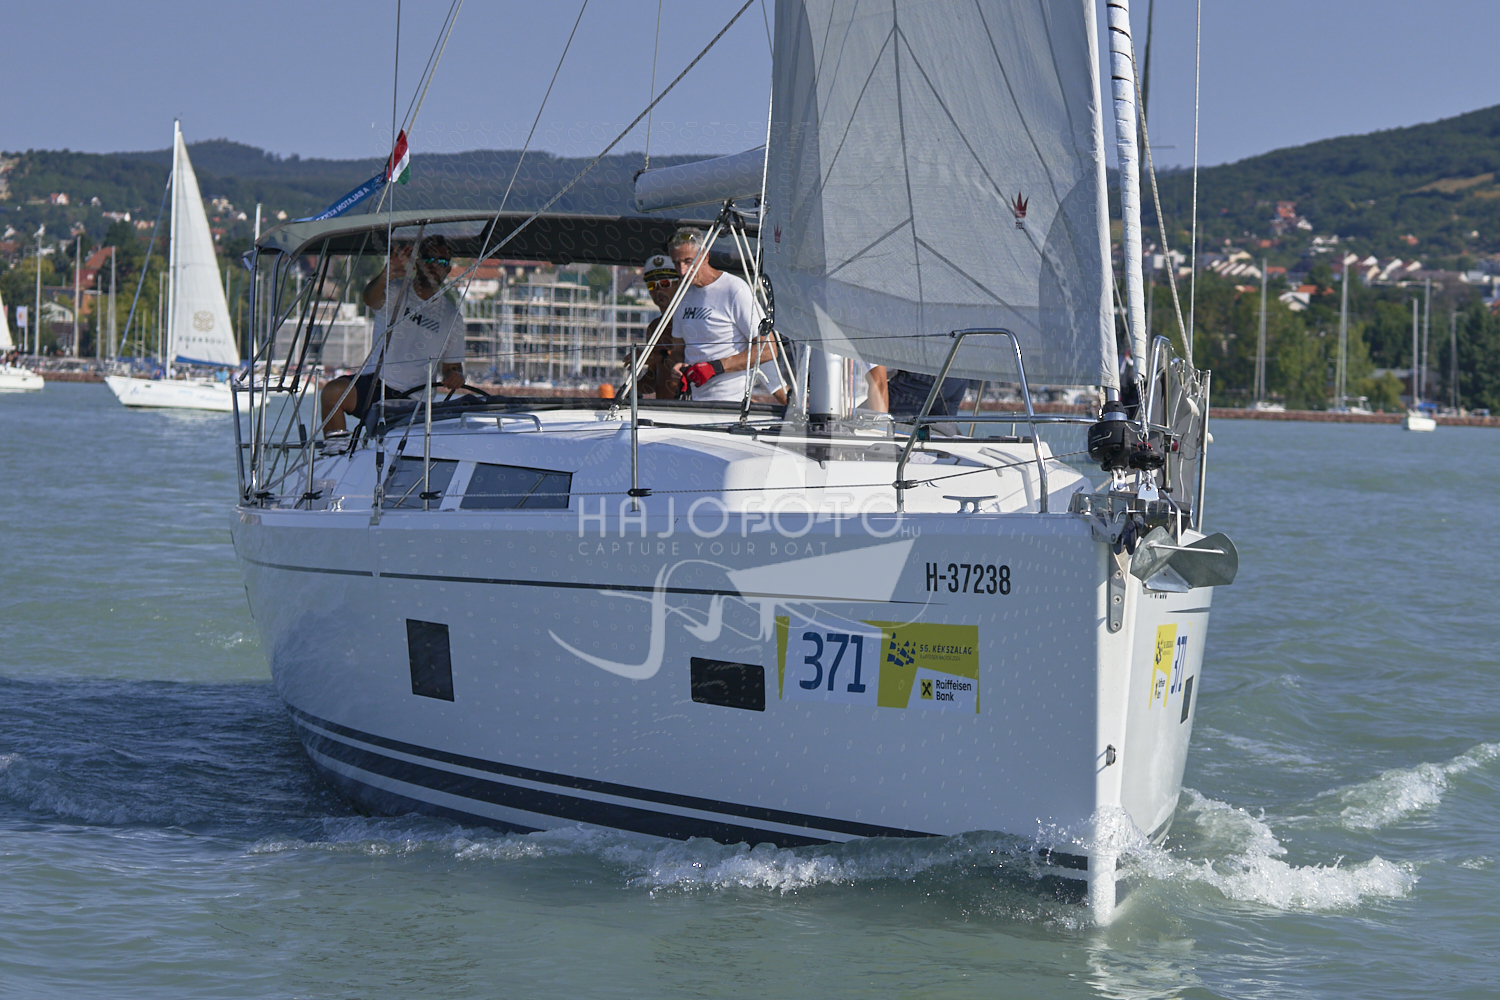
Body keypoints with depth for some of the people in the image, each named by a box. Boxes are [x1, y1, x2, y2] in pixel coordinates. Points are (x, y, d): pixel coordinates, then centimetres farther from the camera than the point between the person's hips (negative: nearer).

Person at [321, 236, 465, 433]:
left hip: (415, 395, 1)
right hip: (376, 383, -1)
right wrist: (389, 271, -41)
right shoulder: (396, 292, 7)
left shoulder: (451, 316, 14)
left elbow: (453, 365, 17)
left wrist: (455, 376, -10)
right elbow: (371, 298, -18)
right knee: (333, 392, -29)